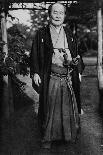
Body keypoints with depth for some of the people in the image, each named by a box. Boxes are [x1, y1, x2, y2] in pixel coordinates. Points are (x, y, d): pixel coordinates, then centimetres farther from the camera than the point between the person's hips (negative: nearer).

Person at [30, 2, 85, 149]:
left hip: (69, 77, 3)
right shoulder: (41, 34, 3)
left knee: (69, 106, 10)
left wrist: (78, 70, 7)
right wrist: (35, 73, -8)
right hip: (51, 78, -3)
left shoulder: (69, 34, 14)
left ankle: (70, 134, 26)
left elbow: (76, 54, 17)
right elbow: (35, 54, 1)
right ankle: (47, 137, 15)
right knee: (50, 107, 2)